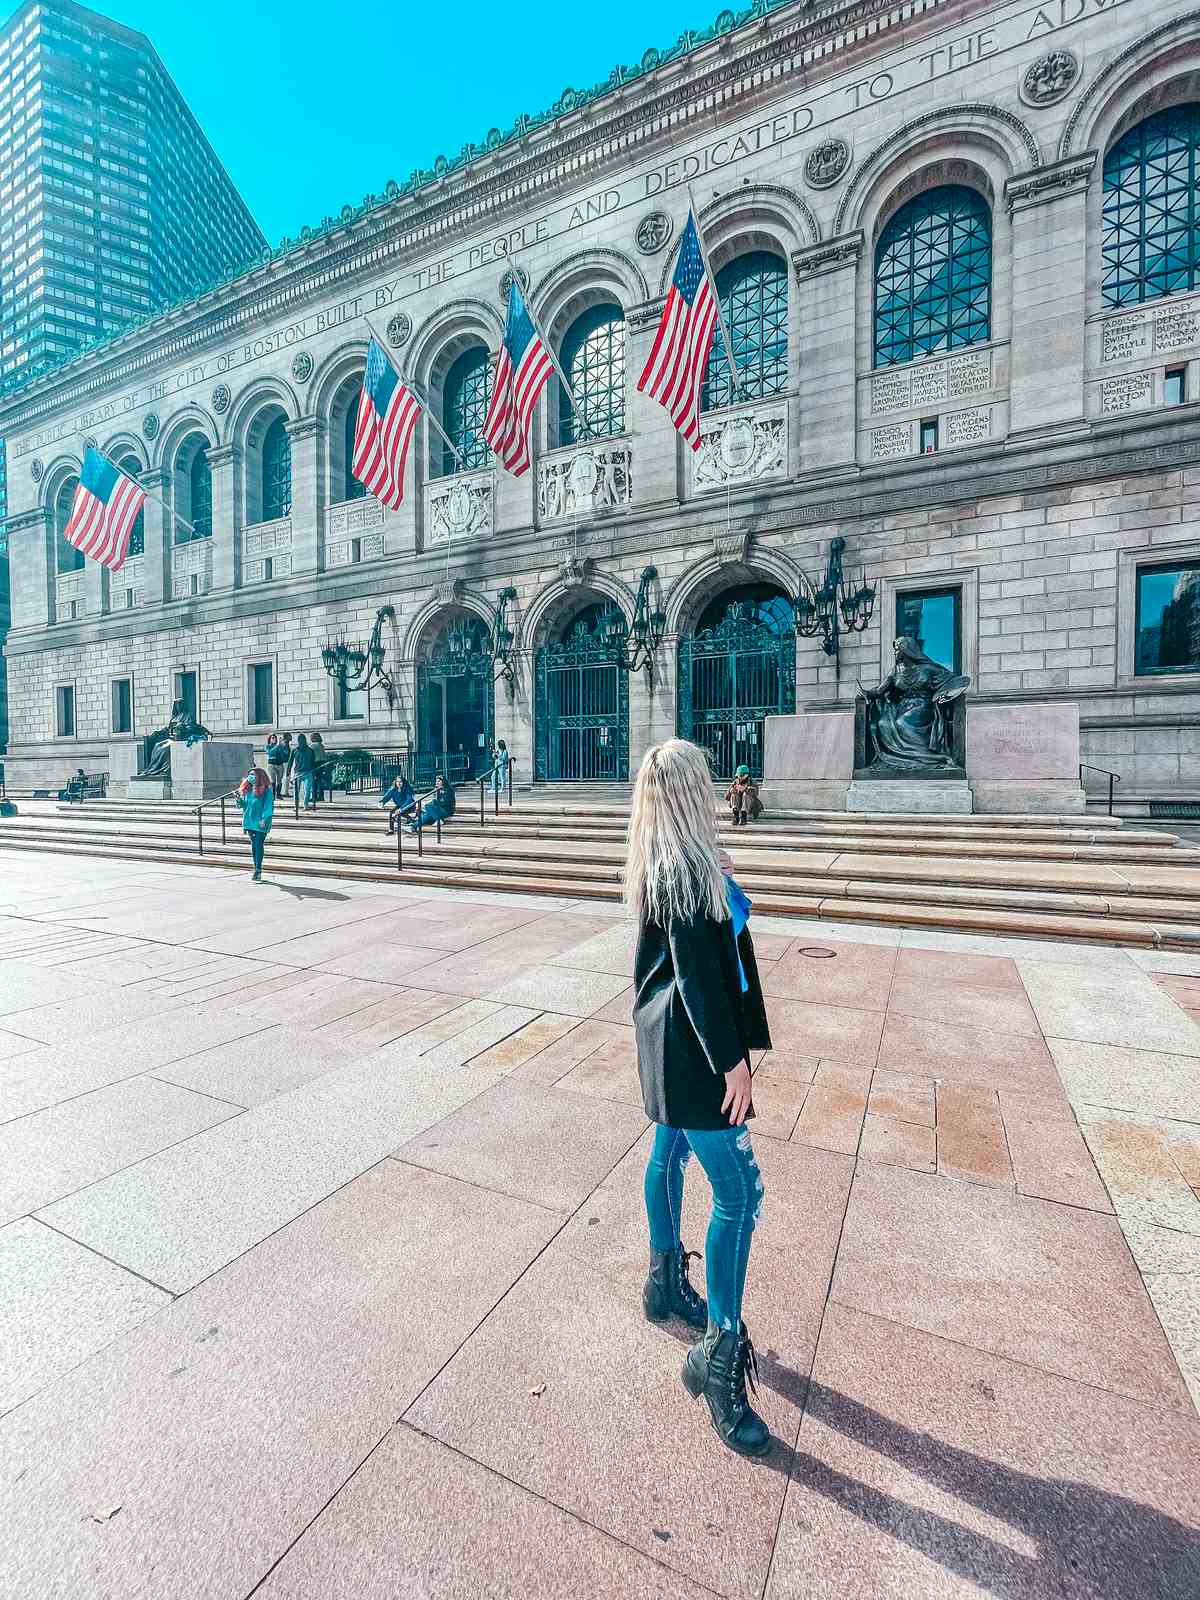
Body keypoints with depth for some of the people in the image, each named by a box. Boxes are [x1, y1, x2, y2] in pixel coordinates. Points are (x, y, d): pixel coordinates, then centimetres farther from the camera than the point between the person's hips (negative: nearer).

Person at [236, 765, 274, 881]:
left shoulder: (266, 790, -10)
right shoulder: (247, 789, 11)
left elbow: (268, 806, -13)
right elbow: (244, 805, 18)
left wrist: (264, 819, -21)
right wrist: (239, 799, -1)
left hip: (260, 824, -6)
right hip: (249, 822, 6)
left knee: (259, 845, -6)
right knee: (253, 845, 11)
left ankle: (258, 870, -1)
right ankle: (256, 869, 18)